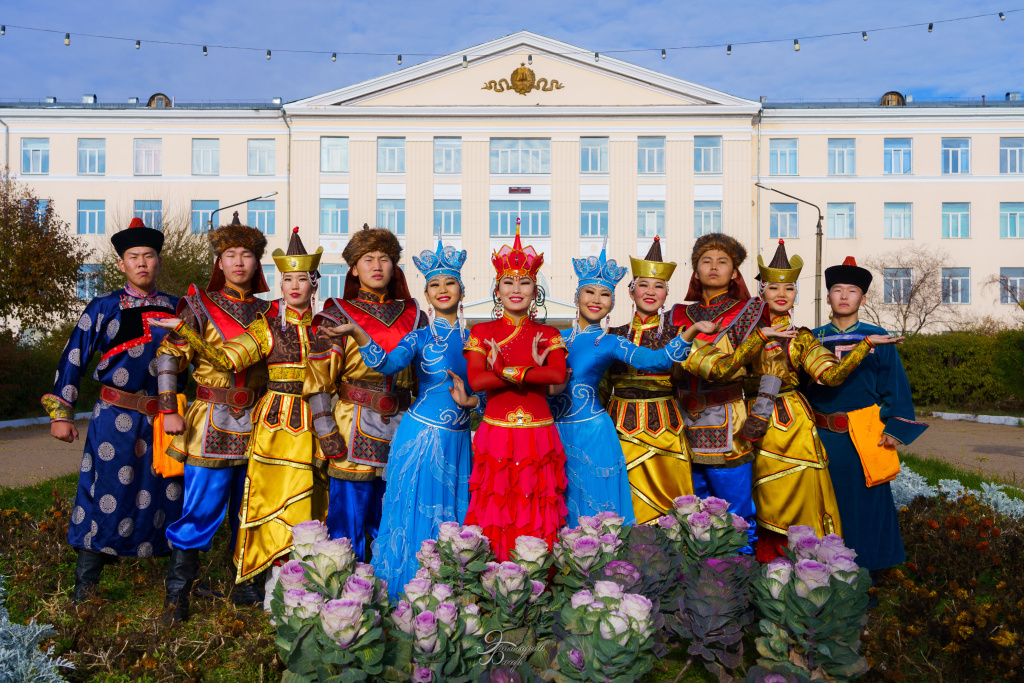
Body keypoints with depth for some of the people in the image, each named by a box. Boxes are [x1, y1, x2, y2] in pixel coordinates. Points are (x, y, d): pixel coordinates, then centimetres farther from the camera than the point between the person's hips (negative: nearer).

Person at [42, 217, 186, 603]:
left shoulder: (175, 308, 9)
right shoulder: (103, 308, 1)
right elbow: (74, 358, 2)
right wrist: (60, 413, -1)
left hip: (164, 420, 3)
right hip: (115, 421, -3)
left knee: (169, 495, 9)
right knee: (106, 497, 0)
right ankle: (84, 590, 16)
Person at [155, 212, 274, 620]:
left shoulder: (268, 311, 9)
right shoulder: (200, 306, -1)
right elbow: (169, 356, -5)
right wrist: (169, 410, -11)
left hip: (255, 425, 4)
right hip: (212, 425, -4)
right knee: (201, 510, -2)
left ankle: (245, 587, 25)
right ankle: (177, 593, 14)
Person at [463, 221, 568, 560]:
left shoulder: (548, 335, 7)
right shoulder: (481, 332, 5)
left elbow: (558, 376, -12)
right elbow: (476, 380, -9)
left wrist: (505, 371, -15)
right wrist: (532, 371, -12)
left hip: (538, 433, 1)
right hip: (496, 431, 0)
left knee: (537, 509, 4)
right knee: (496, 507, 1)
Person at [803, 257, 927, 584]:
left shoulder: (877, 338, 2)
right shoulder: (814, 339, 5)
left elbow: (896, 387, 1)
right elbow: (801, 385, 6)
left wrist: (896, 429, -7)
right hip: (823, 437, 1)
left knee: (865, 503, 7)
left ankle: (864, 569, 22)